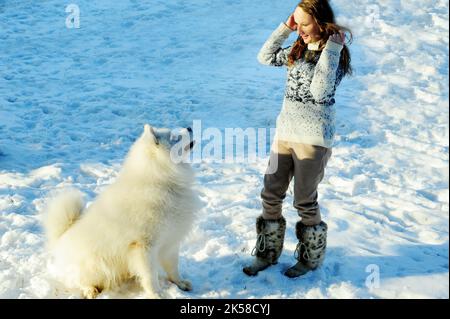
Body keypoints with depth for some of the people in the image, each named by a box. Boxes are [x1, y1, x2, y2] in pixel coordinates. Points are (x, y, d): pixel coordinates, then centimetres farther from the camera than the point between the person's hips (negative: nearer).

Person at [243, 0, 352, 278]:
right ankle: (268, 253, 25)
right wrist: (285, 28, 2)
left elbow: (320, 91, -25)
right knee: (271, 196, 9)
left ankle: (311, 258, 25)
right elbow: (266, 57, 9)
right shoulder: (299, 49, 9)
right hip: (285, 130, 7)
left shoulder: (336, 54, -11)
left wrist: (331, 48, -24)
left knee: (305, 201, 4)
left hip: (313, 137, -7)